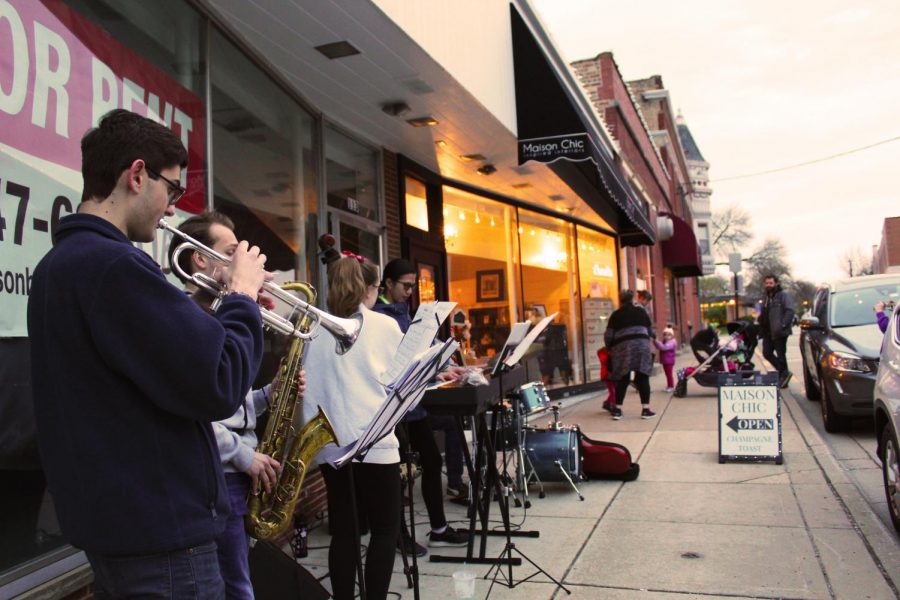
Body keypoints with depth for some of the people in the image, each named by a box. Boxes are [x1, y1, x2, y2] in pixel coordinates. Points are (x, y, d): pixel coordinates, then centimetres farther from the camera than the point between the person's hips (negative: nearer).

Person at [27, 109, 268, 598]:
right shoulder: (113, 264, -22)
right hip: (158, 531, -10)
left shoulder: (59, 263, 10)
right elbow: (218, 386, -26)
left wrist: (219, 302, 5)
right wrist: (242, 296, -11)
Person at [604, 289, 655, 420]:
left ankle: (617, 410, 5)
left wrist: (610, 348, 20)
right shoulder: (641, 311, 14)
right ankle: (645, 409, 2)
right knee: (642, 378, 5)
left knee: (622, 379, 7)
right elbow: (649, 331, 17)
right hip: (642, 345, 0)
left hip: (622, 347, 0)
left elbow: (608, 335, 5)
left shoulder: (616, 315, 10)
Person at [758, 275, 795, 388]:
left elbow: (790, 311, -16)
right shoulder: (765, 297, 19)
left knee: (780, 354, -2)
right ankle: (784, 373, 12)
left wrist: (783, 325, -25)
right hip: (767, 332, 8)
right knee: (767, 353, 3)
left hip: (779, 332, -8)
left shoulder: (783, 295, -5)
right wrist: (761, 327, 11)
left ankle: (783, 374, 9)